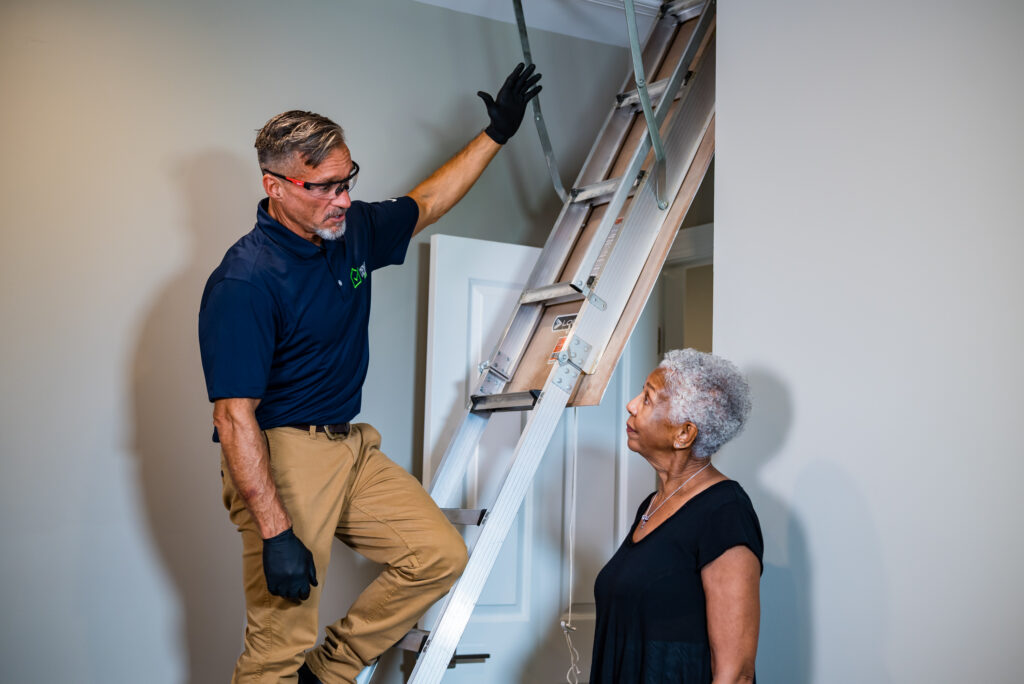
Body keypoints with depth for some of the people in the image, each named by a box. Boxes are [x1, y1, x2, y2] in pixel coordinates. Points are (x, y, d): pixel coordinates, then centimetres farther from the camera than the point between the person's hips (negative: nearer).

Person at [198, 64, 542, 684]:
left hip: (352, 447, 8)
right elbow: (235, 417, -22)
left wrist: (497, 134, 23)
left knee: (441, 555, 5)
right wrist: (274, 532, -26)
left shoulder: (354, 231, 4)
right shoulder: (244, 282, -20)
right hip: (283, 459, -8)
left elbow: (427, 202, 24)